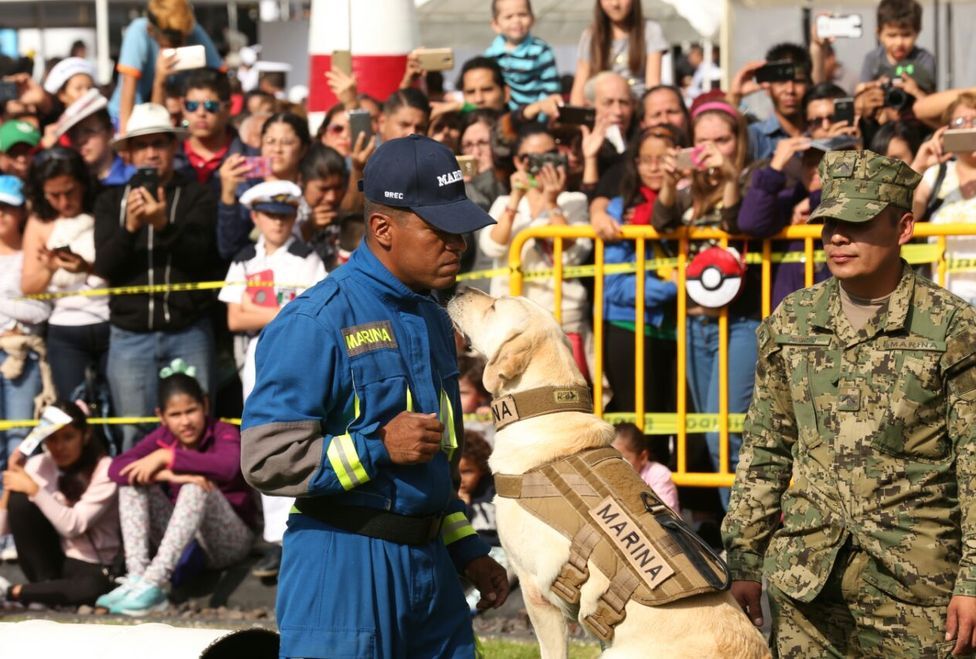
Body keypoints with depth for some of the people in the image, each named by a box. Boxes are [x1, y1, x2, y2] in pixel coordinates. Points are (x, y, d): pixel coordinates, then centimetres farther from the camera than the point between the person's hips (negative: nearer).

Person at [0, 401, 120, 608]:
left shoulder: (105, 470, -13)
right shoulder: (37, 466, -3)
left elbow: (73, 526, -25)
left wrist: (33, 489, -26)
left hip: (90, 565, -3)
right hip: (50, 558, 3)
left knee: (93, 587, -39)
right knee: (19, 499, -19)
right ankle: (45, 585, -10)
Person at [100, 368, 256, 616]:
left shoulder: (224, 434, -10)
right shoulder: (162, 437, 1)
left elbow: (228, 466, -35)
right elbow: (116, 468, -15)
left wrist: (166, 457, -32)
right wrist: (168, 475, -30)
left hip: (230, 542, -5)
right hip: (182, 544, 5)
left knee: (196, 487, -31)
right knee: (133, 482, -10)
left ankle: (152, 584, -41)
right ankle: (136, 579, -25)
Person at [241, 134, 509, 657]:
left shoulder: (432, 320, 16)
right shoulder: (315, 323, -12)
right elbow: (265, 458, -17)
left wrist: (467, 551, 20)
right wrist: (379, 447, -22)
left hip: (430, 562, 8)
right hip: (342, 570, -8)